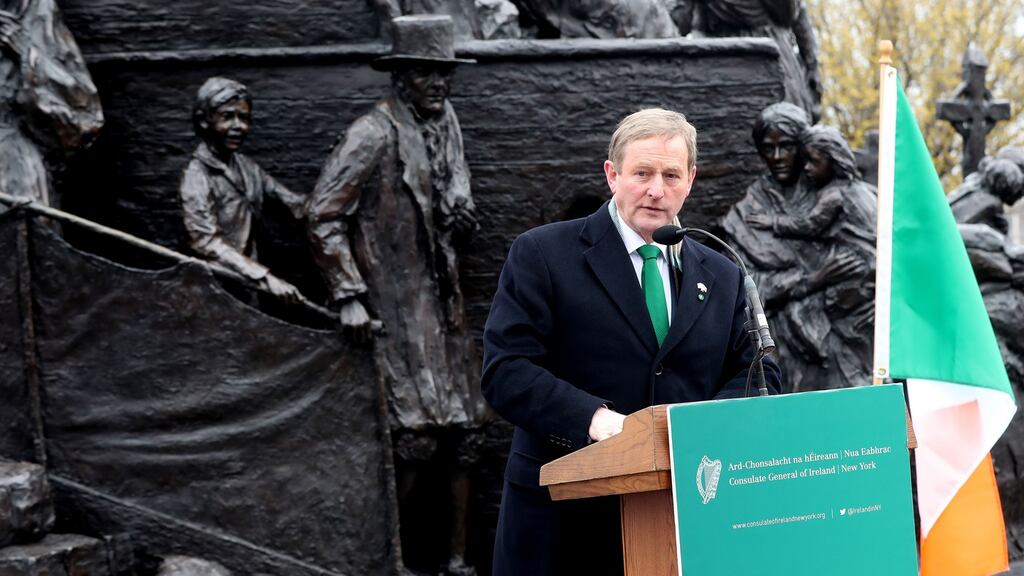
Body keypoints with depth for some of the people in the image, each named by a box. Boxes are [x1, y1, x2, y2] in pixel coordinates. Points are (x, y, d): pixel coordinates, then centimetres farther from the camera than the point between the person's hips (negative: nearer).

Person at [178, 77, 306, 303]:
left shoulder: (245, 166, 7)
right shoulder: (197, 177, -16)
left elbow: (293, 203, 5)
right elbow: (206, 242, -25)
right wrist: (264, 277, -33)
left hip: (247, 280, 7)